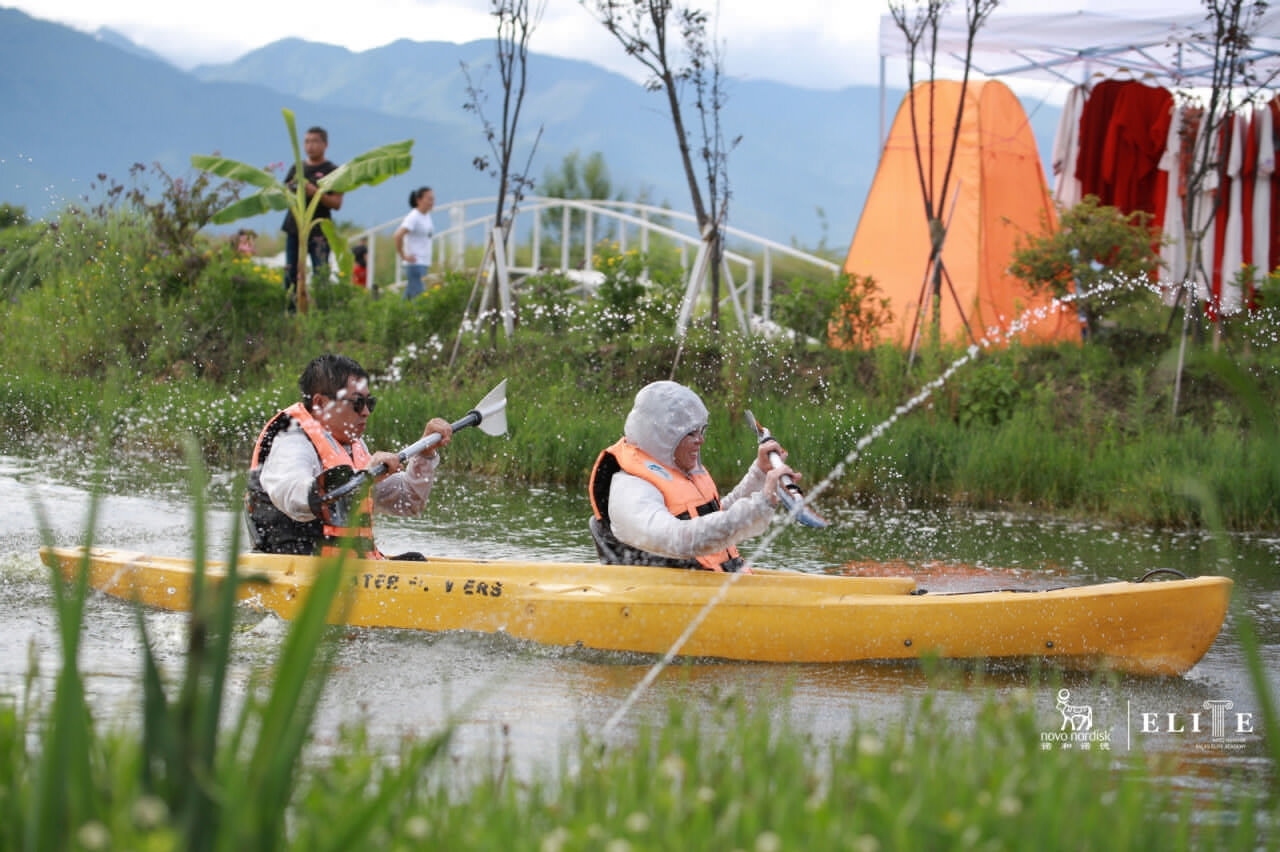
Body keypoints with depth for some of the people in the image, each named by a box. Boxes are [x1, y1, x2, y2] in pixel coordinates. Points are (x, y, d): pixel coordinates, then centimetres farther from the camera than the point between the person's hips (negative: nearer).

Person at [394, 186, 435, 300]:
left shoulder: (427, 215, 13)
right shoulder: (413, 217, -13)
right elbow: (398, 235, -25)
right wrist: (403, 256, -17)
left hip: (424, 264, 8)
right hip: (415, 264, -8)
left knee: (409, 297, 10)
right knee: (419, 296, -15)